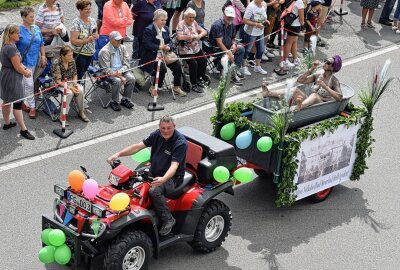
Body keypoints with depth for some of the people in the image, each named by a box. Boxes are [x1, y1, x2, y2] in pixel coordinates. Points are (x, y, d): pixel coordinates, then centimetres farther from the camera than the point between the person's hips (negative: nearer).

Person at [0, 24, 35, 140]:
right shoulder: (11, 48, -24)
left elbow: (17, 62, 13)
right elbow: (17, 67, -21)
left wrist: (26, 69, -1)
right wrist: (26, 73, -2)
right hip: (12, 79, -10)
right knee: (18, 104, -5)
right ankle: (23, 129, 0)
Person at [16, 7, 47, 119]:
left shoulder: (36, 28, 4)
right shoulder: (19, 30, -15)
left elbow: (41, 44, 14)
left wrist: (43, 56, 9)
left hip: (34, 60, 6)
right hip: (24, 61, -5)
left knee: (23, 83, 18)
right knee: (29, 84, -5)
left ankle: (21, 102, 31)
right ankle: (32, 107, 5)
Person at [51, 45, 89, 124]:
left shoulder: (72, 61, -4)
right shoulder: (56, 64, -21)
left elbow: (75, 75, 8)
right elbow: (58, 81, -22)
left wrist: (75, 84, -12)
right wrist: (70, 88, -28)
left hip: (70, 82, 5)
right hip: (60, 84, -5)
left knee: (80, 90, -23)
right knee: (69, 93, -33)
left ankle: (81, 112, -5)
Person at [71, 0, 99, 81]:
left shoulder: (92, 20, 6)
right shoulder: (76, 22, -16)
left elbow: (96, 35, 19)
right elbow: (73, 41, -21)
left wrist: (96, 36, -6)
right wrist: (87, 40, -28)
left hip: (90, 53, 7)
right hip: (79, 54, -7)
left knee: (83, 74, 16)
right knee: (78, 76, -3)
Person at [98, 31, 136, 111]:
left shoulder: (123, 48, 5)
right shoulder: (105, 51, -14)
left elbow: (126, 64, 4)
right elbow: (107, 70, -18)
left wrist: (120, 71, -17)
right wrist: (120, 77, -24)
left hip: (121, 71, 5)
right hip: (109, 73, -5)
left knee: (131, 78, -21)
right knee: (117, 81, -33)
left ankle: (125, 99, -4)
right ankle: (114, 102, -13)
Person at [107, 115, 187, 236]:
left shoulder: (180, 143, -19)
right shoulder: (157, 135, 1)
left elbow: (174, 165, -30)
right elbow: (138, 146, -2)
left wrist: (163, 179, -49)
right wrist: (118, 154, -14)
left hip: (172, 177, -7)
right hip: (153, 172, 7)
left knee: (154, 190, -34)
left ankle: (168, 219, -15)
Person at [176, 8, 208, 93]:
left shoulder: (194, 23, 12)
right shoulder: (181, 25, -8)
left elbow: (204, 31, 10)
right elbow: (179, 37, -23)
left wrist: (199, 35, -12)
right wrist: (192, 36, -22)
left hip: (196, 49, 7)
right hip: (185, 50, -7)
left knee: (204, 61, -11)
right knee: (194, 63, -24)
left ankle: (199, 78, 12)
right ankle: (194, 84, -10)